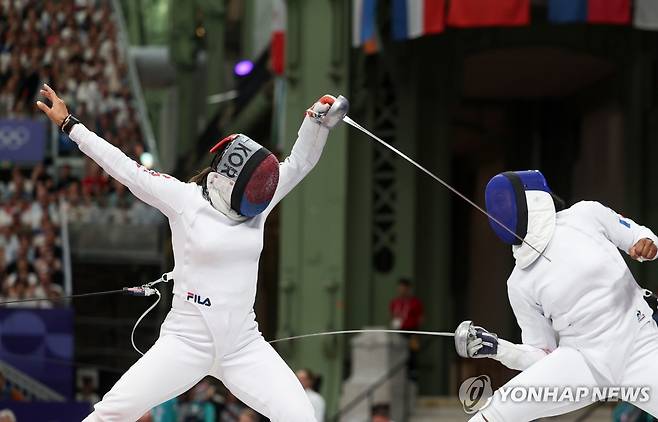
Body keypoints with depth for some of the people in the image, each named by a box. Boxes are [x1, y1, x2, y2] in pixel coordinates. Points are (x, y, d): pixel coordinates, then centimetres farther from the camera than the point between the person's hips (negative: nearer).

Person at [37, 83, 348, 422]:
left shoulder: (256, 203, 2)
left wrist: (319, 117, -15)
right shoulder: (184, 199, -9)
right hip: (186, 341, -3)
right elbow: (124, 168, -8)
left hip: (243, 345, 3)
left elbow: (299, 162, 2)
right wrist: (68, 125, -7)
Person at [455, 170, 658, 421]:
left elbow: (637, 235, 10)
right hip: (585, 359, 1)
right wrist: (498, 349, -10)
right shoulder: (520, 283, 0)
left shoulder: (586, 215, -4)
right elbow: (543, 356, 6)